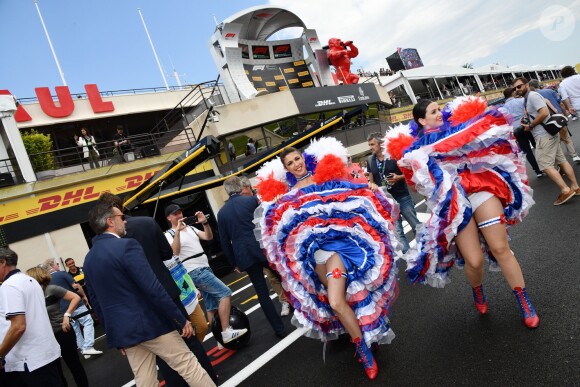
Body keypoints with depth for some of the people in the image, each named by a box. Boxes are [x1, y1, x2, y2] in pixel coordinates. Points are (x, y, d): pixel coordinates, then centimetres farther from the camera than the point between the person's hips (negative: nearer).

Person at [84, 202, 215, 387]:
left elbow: (96, 303, 14)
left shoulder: (88, 259, 9)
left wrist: (115, 333, 23)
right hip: (151, 324, -7)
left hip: (123, 330, 8)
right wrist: (181, 318, -14)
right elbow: (153, 289, -21)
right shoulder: (127, 246, -16)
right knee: (189, 367, 4)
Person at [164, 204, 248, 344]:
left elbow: (209, 237, 6)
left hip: (205, 269, 7)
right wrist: (177, 231, -29)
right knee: (225, 293, -18)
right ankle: (226, 332, -18)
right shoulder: (170, 234, -2)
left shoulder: (190, 228, 17)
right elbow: (175, 252, -21)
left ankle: (220, 338, 16)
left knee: (211, 307, 9)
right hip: (195, 272, -7)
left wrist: (205, 222, -9)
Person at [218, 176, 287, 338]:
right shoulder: (252, 200, -2)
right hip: (263, 248, -2)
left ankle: (279, 328, 12)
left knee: (262, 293, 8)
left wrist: (234, 263, 18)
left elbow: (225, 242, 9)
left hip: (244, 256, 2)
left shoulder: (222, 212, 7)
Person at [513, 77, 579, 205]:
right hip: (548, 134, 10)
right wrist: (529, 125, 6)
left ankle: (565, 190, -8)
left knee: (545, 165, -10)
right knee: (561, 161, 12)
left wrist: (530, 126, -14)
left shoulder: (532, 95, -12)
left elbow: (544, 113, -22)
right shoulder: (527, 99, 17)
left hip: (545, 135, -10)